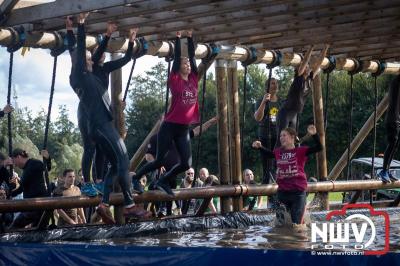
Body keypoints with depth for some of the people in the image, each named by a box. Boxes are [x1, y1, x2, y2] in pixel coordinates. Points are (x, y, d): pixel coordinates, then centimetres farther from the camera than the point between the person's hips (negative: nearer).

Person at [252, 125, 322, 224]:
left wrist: (314, 134, -29)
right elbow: (268, 153, 31)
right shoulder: (278, 152, 9)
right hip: (282, 192, 5)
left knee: (296, 223, 0)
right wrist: (260, 147, 14)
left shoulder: (300, 151, -5)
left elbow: (318, 148, -14)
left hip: (298, 192, -5)